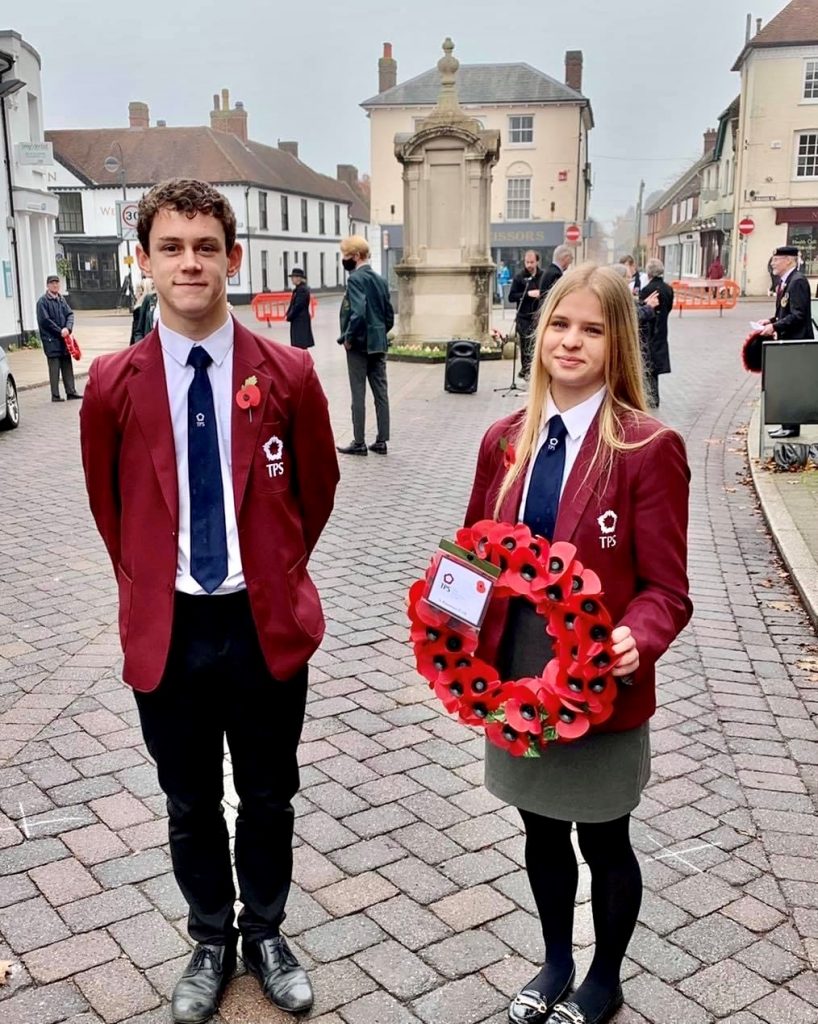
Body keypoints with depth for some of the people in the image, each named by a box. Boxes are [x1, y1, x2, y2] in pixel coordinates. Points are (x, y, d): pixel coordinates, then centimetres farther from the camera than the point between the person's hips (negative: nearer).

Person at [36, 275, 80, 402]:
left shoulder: (61, 299, 12)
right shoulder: (43, 301, -7)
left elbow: (70, 314, 7)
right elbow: (45, 320, -13)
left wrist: (68, 328, -11)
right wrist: (60, 331, -13)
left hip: (64, 338, 6)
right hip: (51, 340, -6)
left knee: (67, 366, 8)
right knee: (54, 368, -3)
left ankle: (71, 392, 13)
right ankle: (55, 395, 1)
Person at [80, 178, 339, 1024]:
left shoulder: (288, 374, -7)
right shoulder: (112, 384, -5)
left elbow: (316, 486, 6)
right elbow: (109, 504, 8)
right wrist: (149, 590, 9)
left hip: (266, 622, 0)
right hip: (167, 628, 1)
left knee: (268, 797, 16)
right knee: (190, 805, 16)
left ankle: (265, 933, 40)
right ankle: (211, 942, 40)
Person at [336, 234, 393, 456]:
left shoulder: (355, 279, -13)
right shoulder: (380, 280, 12)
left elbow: (358, 312, -24)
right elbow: (390, 315, 13)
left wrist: (348, 338, -14)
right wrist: (380, 334, 18)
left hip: (359, 345, -8)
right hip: (379, 344, 8)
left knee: (358, 394, -1)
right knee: (381, 392, 8)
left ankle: (359, 443, 3)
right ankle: (381, 441, 12)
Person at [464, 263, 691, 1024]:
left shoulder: (648, 448, -15)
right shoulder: (505, 440, 1)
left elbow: (665, 589, -14)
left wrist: (637, 641, -33)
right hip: (517, 676, 4)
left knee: (603, 841, 17)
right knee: (542, 829, 22)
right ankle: (555, 962, 48)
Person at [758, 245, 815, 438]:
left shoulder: (798, 281, -16)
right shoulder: (785, 282, 13)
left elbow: (798, 315, -21)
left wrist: (775, 326, -22)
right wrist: (771, 321, 7)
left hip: (796, 342, -10)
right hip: (787, 341, 10)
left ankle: (791, 427, 1)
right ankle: (787, 423, 22)